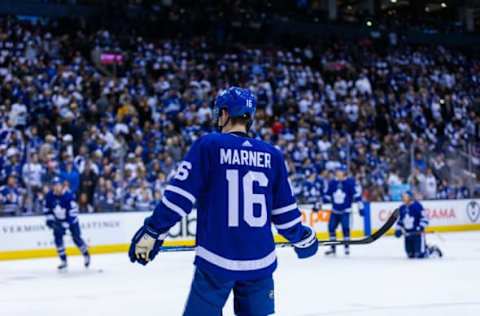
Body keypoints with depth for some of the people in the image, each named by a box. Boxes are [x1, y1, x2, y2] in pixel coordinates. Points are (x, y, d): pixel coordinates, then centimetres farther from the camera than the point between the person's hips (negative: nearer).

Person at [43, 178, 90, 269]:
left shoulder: (68, 196, -28)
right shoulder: (49, 196, -14)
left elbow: (73, 211, -28)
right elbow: (46, 208, 3)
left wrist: (66, 224, -30)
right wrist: (50, 219, -9)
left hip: (71, 220, -4)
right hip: (58, 221, 4)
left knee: (76, 238, -4)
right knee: (58, 238, -9)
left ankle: (86, 255, 22)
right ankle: (63, 261, 0)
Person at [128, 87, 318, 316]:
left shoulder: (208, 145, -5)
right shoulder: (272, 156, 6)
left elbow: (179, 196, -9)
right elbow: (285, 212, 11)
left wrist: (151, 233, -2)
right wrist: (303, 238, 29)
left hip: (216, 261, -3)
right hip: (260, 261, 4)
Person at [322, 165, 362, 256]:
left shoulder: (350, 182, -10)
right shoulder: (332, 183, 2)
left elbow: (357, 195, -8)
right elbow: (326, 195, 11)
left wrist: (360, 207, -9)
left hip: (345, 210, -5)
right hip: (335, 210, 5)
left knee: (345, 227, -15)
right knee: (331, 227, 2)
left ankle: (347, 247, -3)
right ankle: (332, 248, 14)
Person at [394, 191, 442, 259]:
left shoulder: (417, 205, -12)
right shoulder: (402, 208, 9)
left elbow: (424, 218, -13)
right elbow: (400, 221, 20)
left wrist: (421, 226, -28)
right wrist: (398, 230, 7)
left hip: (418, 233, -7)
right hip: (407, 235, 7)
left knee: (420, 255, -13)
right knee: (411, 255, 6)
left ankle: (434, 250, 15)